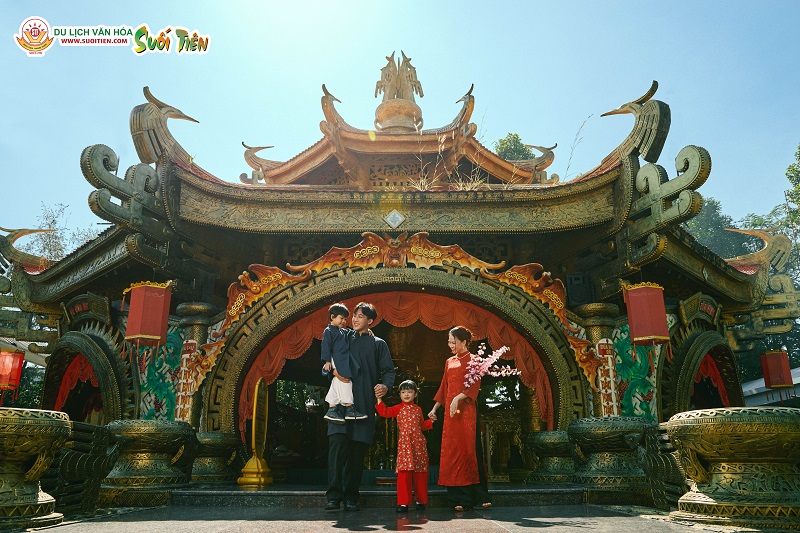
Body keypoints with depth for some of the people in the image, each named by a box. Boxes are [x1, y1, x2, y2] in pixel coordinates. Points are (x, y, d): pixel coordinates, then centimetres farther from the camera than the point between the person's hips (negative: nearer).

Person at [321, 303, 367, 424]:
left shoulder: (344, 332, 22)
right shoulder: (328, 331, -2)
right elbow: (326, 346, -10)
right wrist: (327, 361, -18)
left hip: (344, 362, 9)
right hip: (337, 362, -9)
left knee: (336, 386, 8)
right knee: (345, 381, -14)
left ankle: (332, 410, 10)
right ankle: (349, 408, -13)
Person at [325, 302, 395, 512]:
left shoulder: (378, 344, 16)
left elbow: (388, 370, 10)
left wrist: (385, 385, -11)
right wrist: (334, 370, -5)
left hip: (364, 402, 0)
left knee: (358, 450, 0)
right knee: (337, 443, -15)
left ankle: (351, 497, 10)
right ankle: (334, 495, -11)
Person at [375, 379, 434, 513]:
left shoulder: (418, 409, 15)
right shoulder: (398, 408, 7)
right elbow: (385, 412, -5)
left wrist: (431, 421, 11)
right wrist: (379, 399, -11)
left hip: (419, 443, 3)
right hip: (404, 443, -3)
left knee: (420, 473, 6)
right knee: (404, 473, -8)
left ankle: (421, 500, 19)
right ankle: (403, 502, -2)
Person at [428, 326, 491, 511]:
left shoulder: (473, 360, -1)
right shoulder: (449, 362, 17)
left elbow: (474, 386, -11)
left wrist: (458, 399, -23)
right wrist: (434, 408, 18)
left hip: (467, 410, -6)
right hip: (450, 412, 6)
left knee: (470, 449, -5)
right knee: (452, 451, 1)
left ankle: (479, 496, 4)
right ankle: (459, 498, 4)